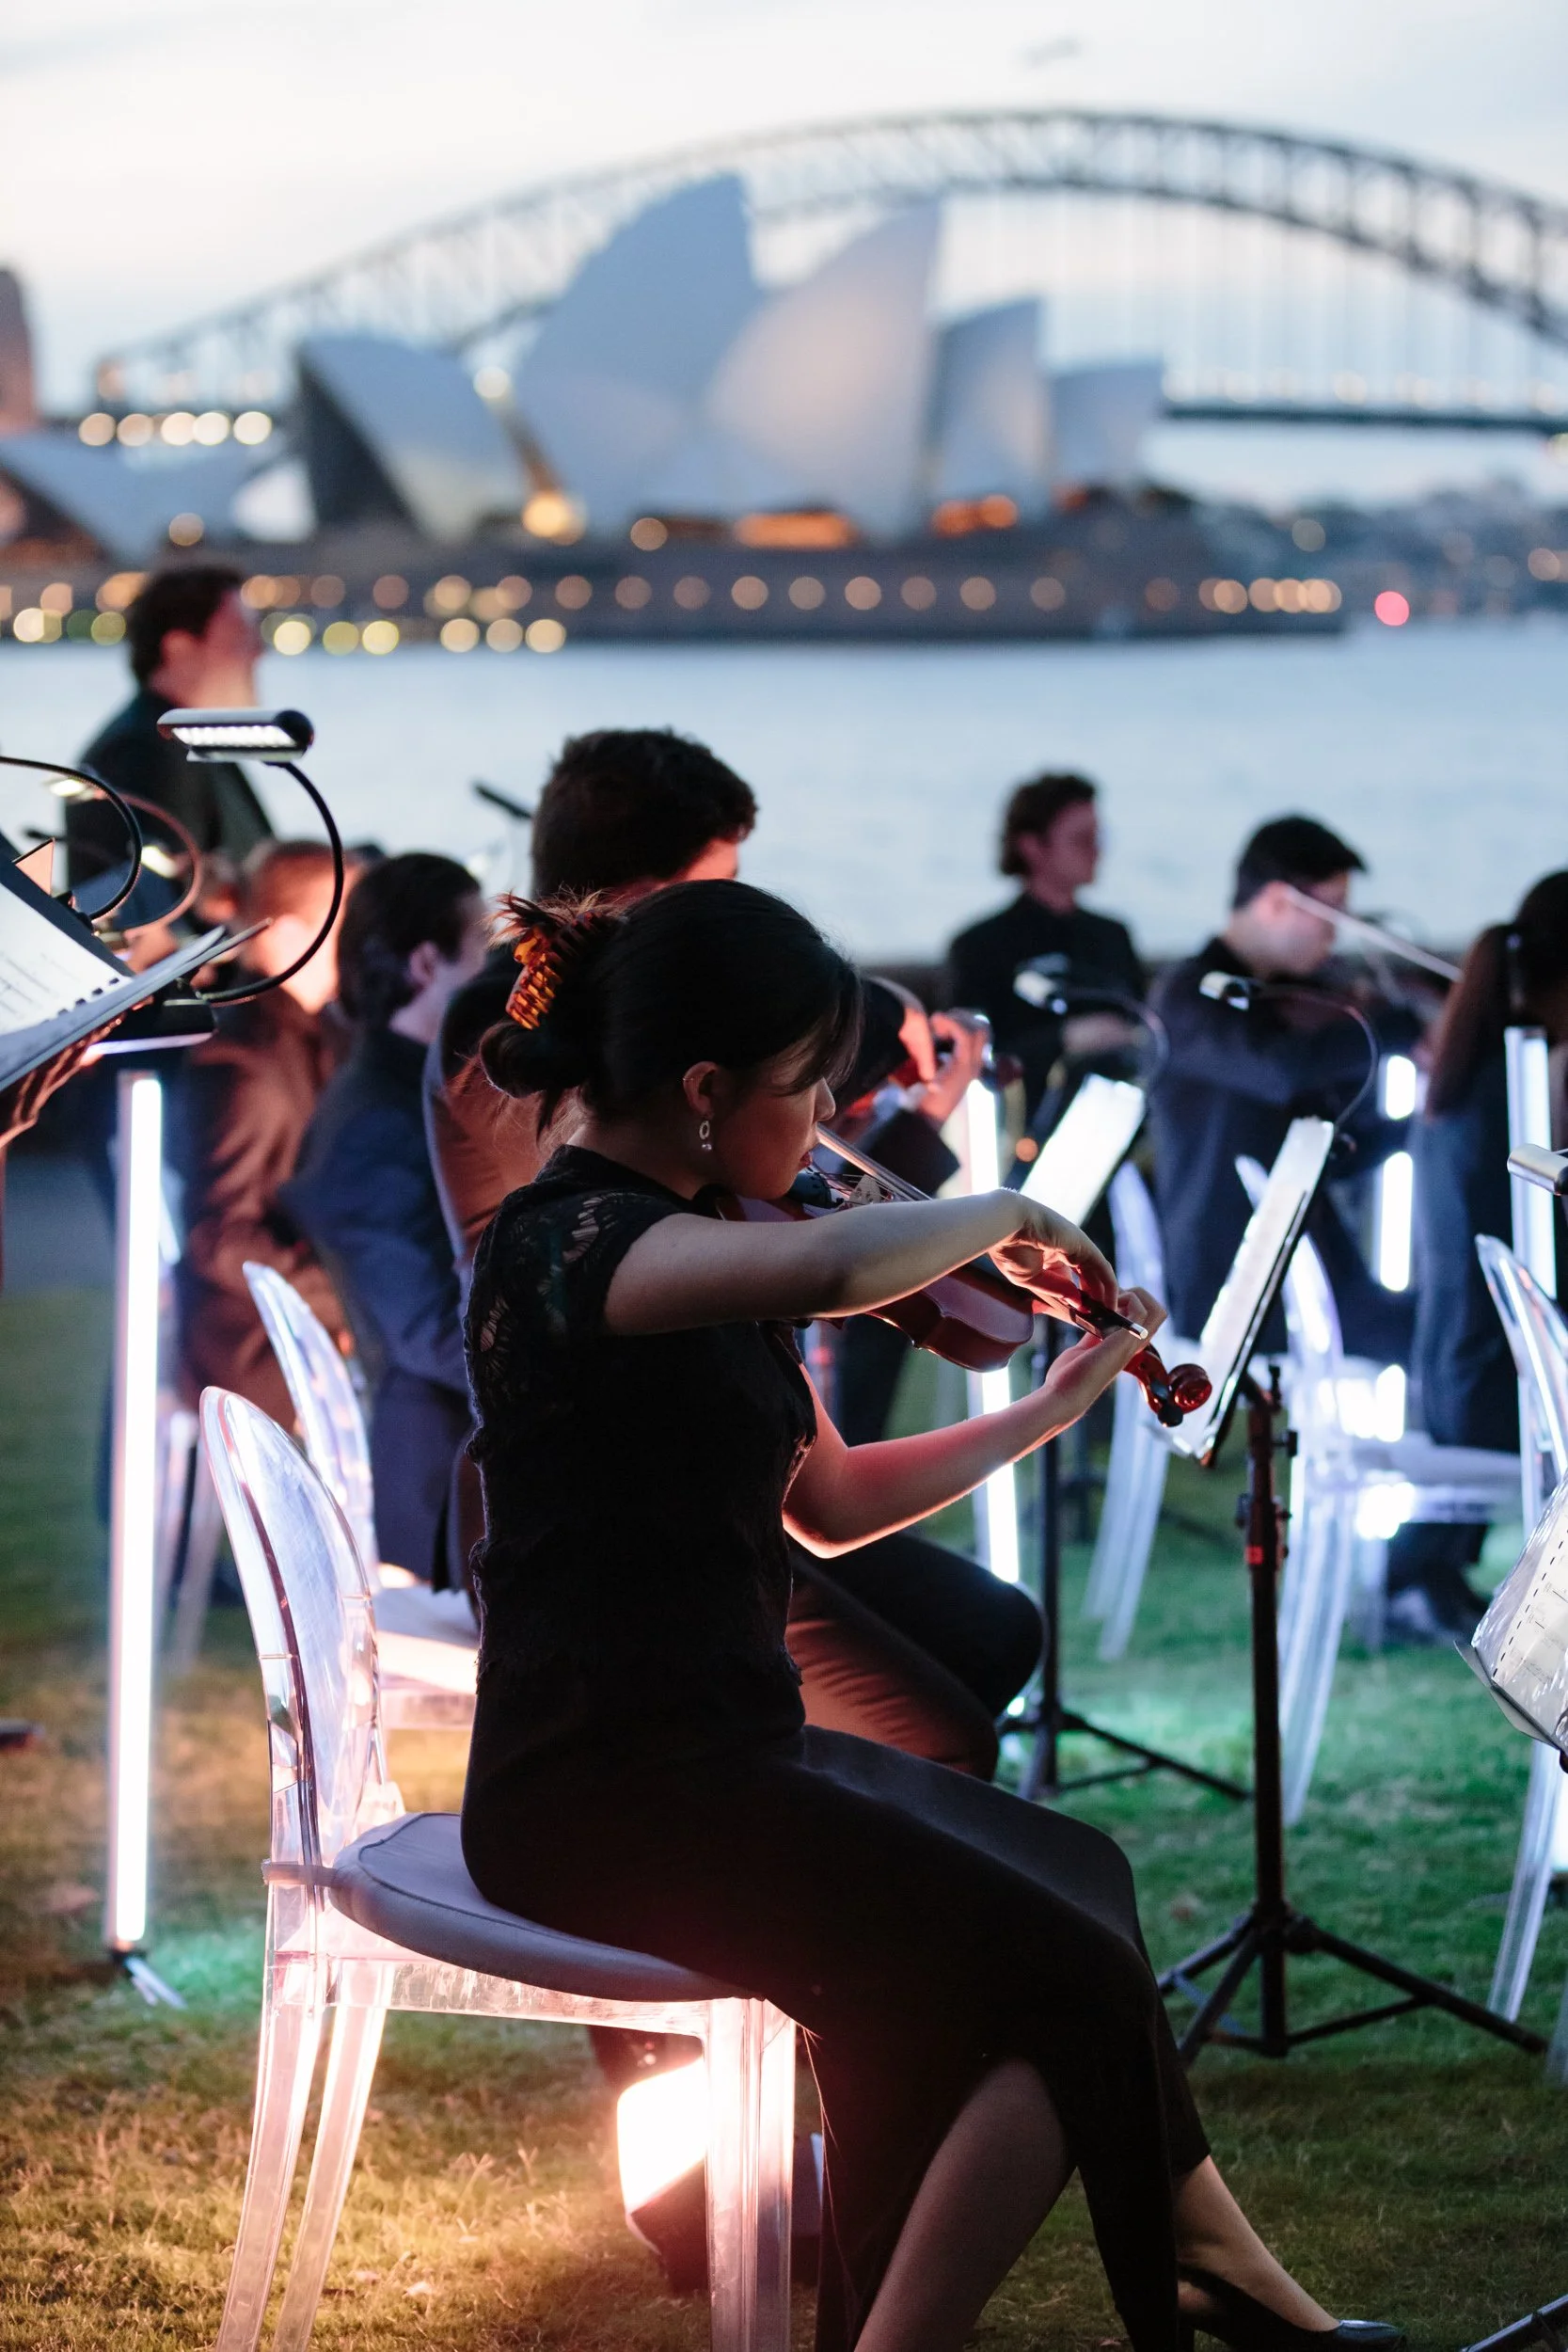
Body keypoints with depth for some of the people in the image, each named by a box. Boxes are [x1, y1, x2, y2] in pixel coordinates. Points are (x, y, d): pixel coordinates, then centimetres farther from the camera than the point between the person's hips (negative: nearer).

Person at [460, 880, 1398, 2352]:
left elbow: (830, 1505, 23)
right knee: (1069, 1978, -15)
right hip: (605, 1793, -10)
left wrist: (1046, 1414, 20)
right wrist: (1002, 1215, -19)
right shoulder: (564, 1241, -18)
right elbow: (835, 1266, -38)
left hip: (722, 1750, 10)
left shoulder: (700, 1249, 13)